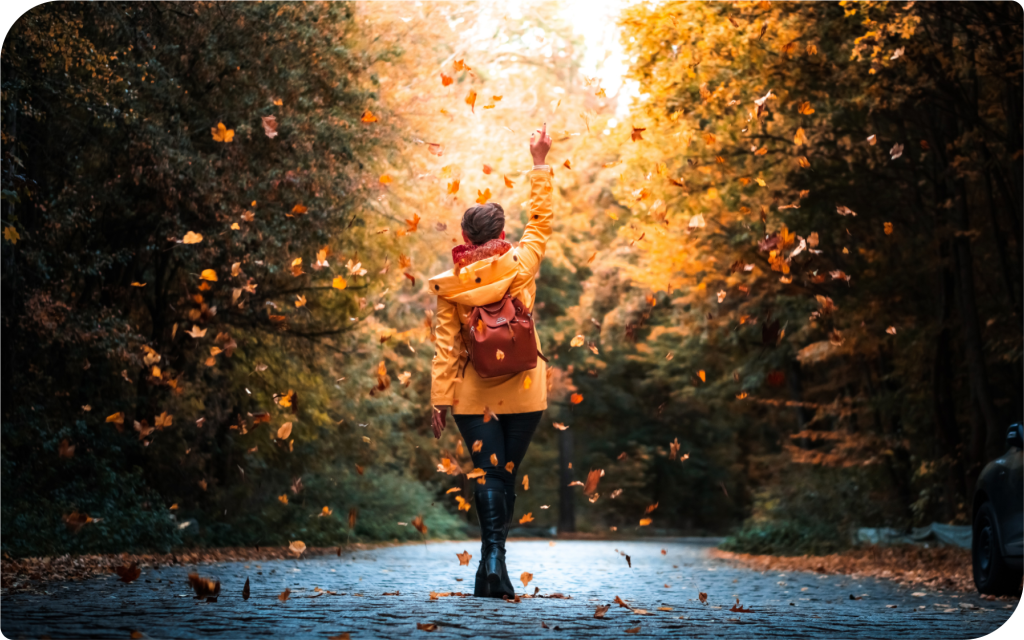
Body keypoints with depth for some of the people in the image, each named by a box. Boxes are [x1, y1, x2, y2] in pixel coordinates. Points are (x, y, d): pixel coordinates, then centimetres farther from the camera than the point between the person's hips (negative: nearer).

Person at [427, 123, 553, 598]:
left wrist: (439, 401, 1)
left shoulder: (449, 287, -6)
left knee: (488, 476, 2)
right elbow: (541, 222, 8)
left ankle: (493, 558, -16)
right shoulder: (520, 265, -6)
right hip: (523, 392, 1)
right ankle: (493, 565, 15)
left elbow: (446, 348, -5)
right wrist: (540, 163, 14)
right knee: (506, 474, 10)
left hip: (473, 397, 0)